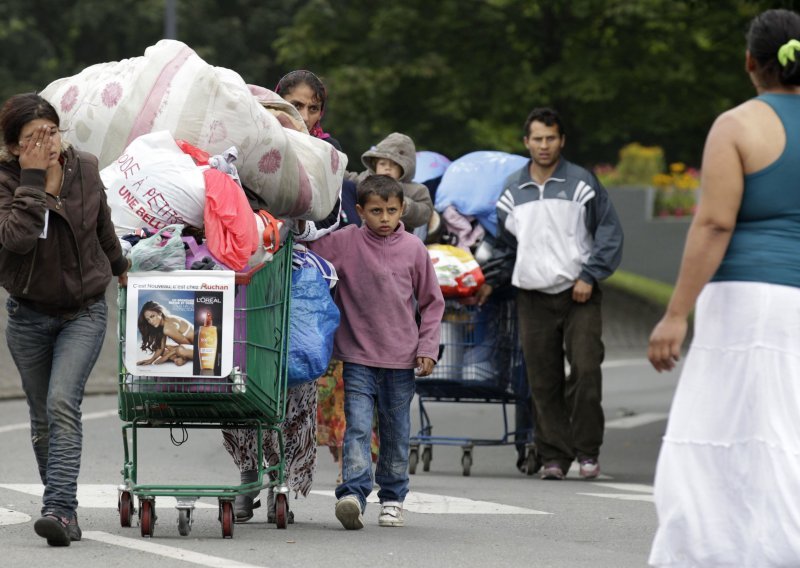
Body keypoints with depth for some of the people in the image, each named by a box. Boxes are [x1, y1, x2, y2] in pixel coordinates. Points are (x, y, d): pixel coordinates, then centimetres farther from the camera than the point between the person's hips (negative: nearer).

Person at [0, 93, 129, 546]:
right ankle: (64, 512, 21)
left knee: (62, 403, -20)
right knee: (43, 419, 8)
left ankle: (59, 509, -27)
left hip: (84, 312, -1)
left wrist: (119, 267, 30)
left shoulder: (84, 168, -4)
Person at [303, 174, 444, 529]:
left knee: (396, 432, 10)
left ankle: (392, 497, 21)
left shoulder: (413, 249, 1)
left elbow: (431, 302, 7)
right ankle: (353, 493, -20)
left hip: (401, 359, 1)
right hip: (358, 356, -1)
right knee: (357, 426, -12)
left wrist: (427, 347, 2)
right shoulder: (344, 243, -2)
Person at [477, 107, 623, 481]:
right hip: (533, 298, 3)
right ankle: (554, 456, 6)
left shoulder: (581, 183, 1)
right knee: (543, 383, 1)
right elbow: (506, 243, 22)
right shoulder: (513, 189, 12)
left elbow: (609, 233, 1)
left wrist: (589, 276, -7)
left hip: (578, 295, -3)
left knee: (586, 371, -13)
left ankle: (586, 450, -2)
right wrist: (491, 281, 13)